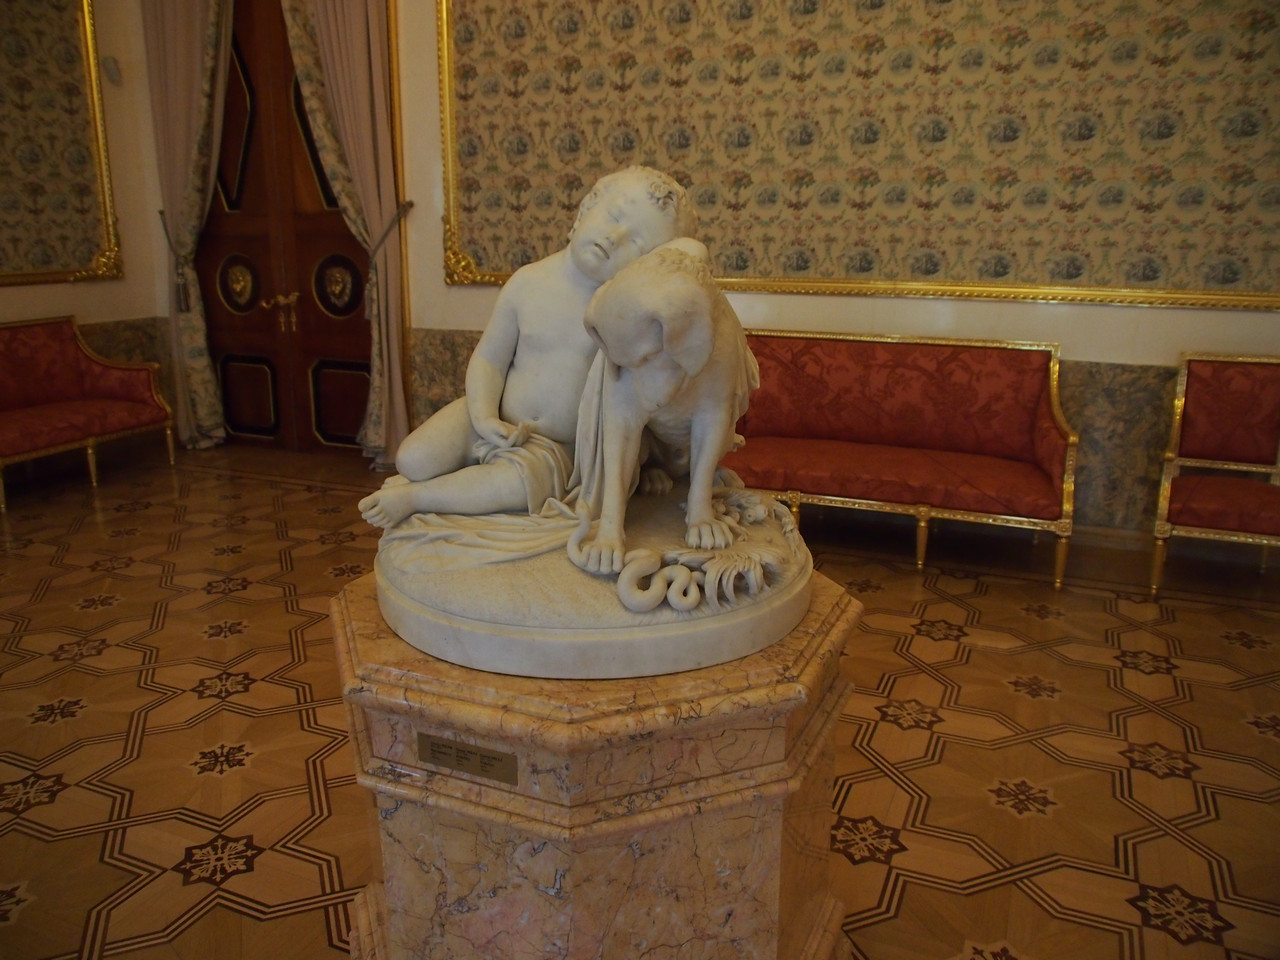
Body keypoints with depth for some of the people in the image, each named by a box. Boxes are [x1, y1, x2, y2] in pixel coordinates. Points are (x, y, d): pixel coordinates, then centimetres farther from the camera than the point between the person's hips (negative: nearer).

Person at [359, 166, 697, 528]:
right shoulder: (528, 283, -6)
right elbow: (489, 358, -1)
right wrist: (485, 417, -15)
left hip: (553, 445, -1)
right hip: (496, 421, 2)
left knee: (516, 482, -32)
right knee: (412, 459, -15)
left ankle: (412, 497, -11)